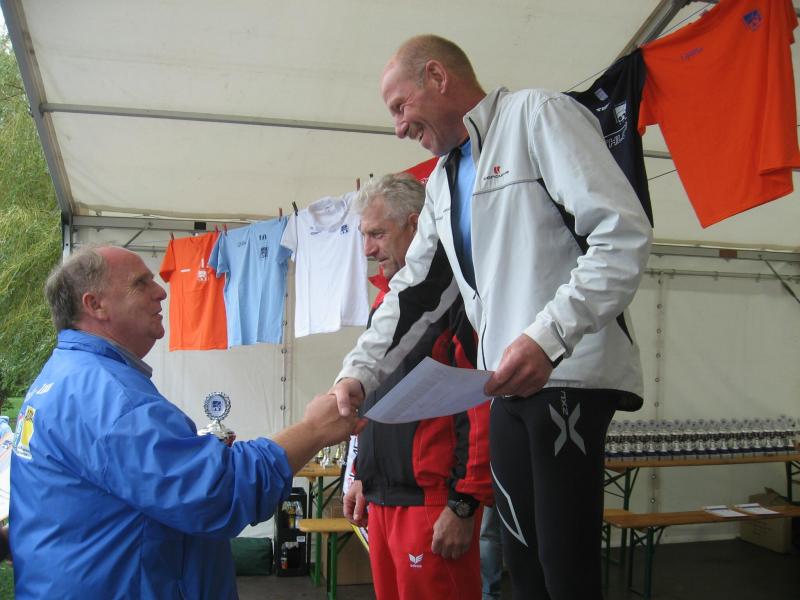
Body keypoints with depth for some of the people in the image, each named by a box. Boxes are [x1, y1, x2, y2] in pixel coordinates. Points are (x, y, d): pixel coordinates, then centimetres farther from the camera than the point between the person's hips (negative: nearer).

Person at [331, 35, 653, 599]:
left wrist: (548, 336, -26)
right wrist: (359, 372, 4)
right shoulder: (441, 182, 19)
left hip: (570, 372, -8)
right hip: (509, 384, 8)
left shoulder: (538, 114, -5)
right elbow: (414, 290, 18)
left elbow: (625, 234, -16)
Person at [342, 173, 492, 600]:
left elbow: (483, 402, -18)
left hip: (431, 500, -8)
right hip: (380, 498, 8)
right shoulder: (386, 297, 15)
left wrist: (464, 504, -18)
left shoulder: (456, 290, -12)